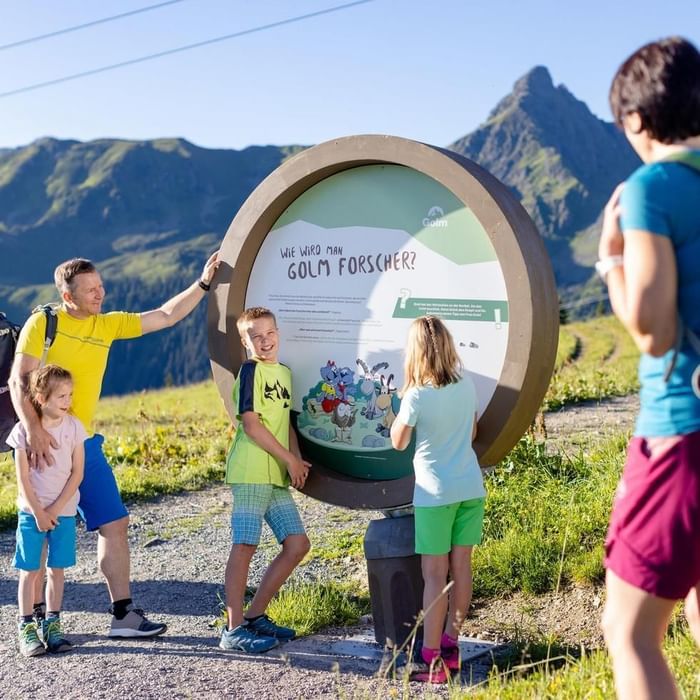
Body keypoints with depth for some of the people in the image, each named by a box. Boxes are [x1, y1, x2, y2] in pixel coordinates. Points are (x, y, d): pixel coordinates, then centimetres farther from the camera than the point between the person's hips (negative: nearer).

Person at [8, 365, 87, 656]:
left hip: (64, 510, 2)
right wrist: (38, 512, -11)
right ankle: (27, 628, 8)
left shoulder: (74, 427, -5)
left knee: (57, 569, 7)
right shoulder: (24, 430, -10)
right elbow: (22, 477, -8)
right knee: (29, 571, 1)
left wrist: (55, 509, -9)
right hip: (31, 511, -2)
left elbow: (77, 472, -4)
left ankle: (51, 626, 15)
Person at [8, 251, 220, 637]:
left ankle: (123, 614, 9)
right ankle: (35, 616, 17)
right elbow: (19, 381, -13)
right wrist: (33, 430, -26)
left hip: (84, 443, 6)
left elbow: (166, 316, 10)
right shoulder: (42, 323, -7)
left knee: (115, 522, 2)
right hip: (43, 443, -6)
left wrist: (203, 282, 1)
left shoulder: (108, 324, 8)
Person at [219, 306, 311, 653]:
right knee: (244, 545, -7)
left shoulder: (284, 372, 18)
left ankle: (255, 615, 16)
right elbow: (250, 424, -13)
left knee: (297, 544, 7)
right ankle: (234, 630, -3)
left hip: (277, 476, 8)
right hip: (251, 472, -8)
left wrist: (296, 460, 5)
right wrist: (289, 459, -9)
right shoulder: (251, 369, -6)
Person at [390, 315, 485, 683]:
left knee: (435, 575, -1)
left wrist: (402, 406, 7)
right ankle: (450, 646, 20)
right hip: (470, 487, 5)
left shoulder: (417, 395, -16)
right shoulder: (467, 385, 0)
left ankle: (432, 660, 1)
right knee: (461, 567, 10)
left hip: (435, 493, -5)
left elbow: (398, 442, -2)